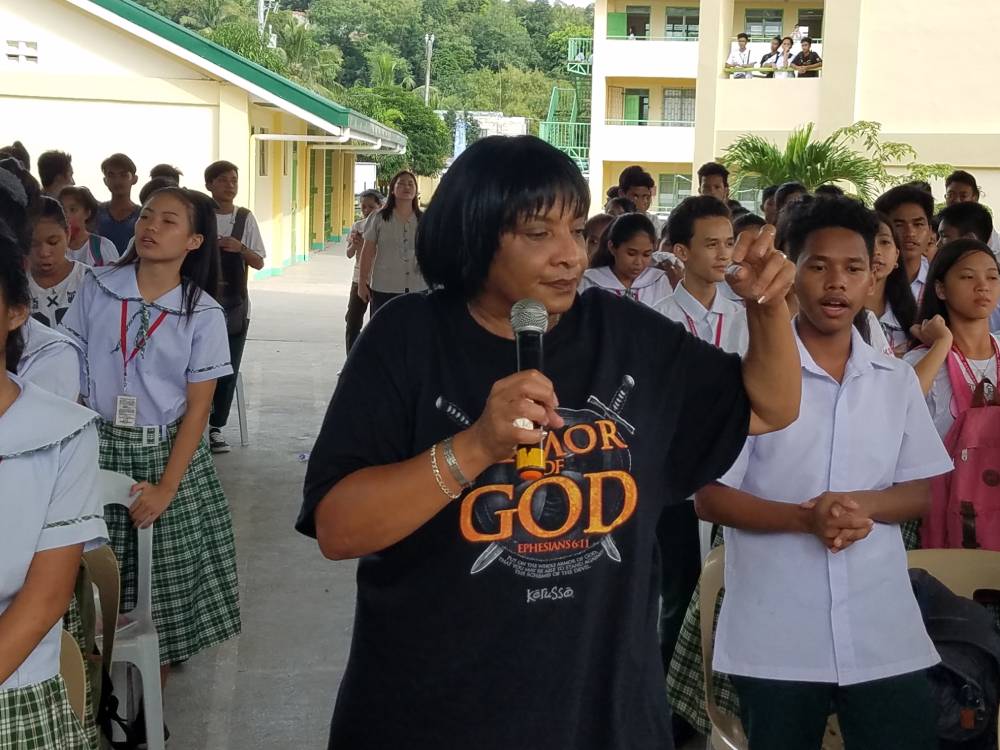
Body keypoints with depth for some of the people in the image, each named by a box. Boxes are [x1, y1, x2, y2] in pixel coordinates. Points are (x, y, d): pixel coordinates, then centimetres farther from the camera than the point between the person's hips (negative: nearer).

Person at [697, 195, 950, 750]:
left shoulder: (896, 381, 8)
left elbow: (919, 493, 9)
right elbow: (709, 498, -5)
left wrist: (863, 504, -12)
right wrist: (804, 518, -19)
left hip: (884, 634, 3)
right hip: (774, 641, -3)